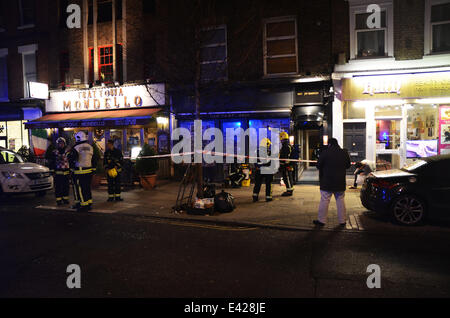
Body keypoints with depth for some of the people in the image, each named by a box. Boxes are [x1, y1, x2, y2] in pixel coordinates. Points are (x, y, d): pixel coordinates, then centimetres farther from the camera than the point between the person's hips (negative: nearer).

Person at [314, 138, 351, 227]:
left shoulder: (325, 152, -11)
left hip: (327, 182, -4)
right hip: (340, 182, 4)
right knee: (340, 200, 12)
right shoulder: (345, 152, 3)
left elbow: (318, 166, -7)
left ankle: (322, 220, 6)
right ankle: (342, 221, 17)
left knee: (324, 201, 1)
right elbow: (348, 165, 14)